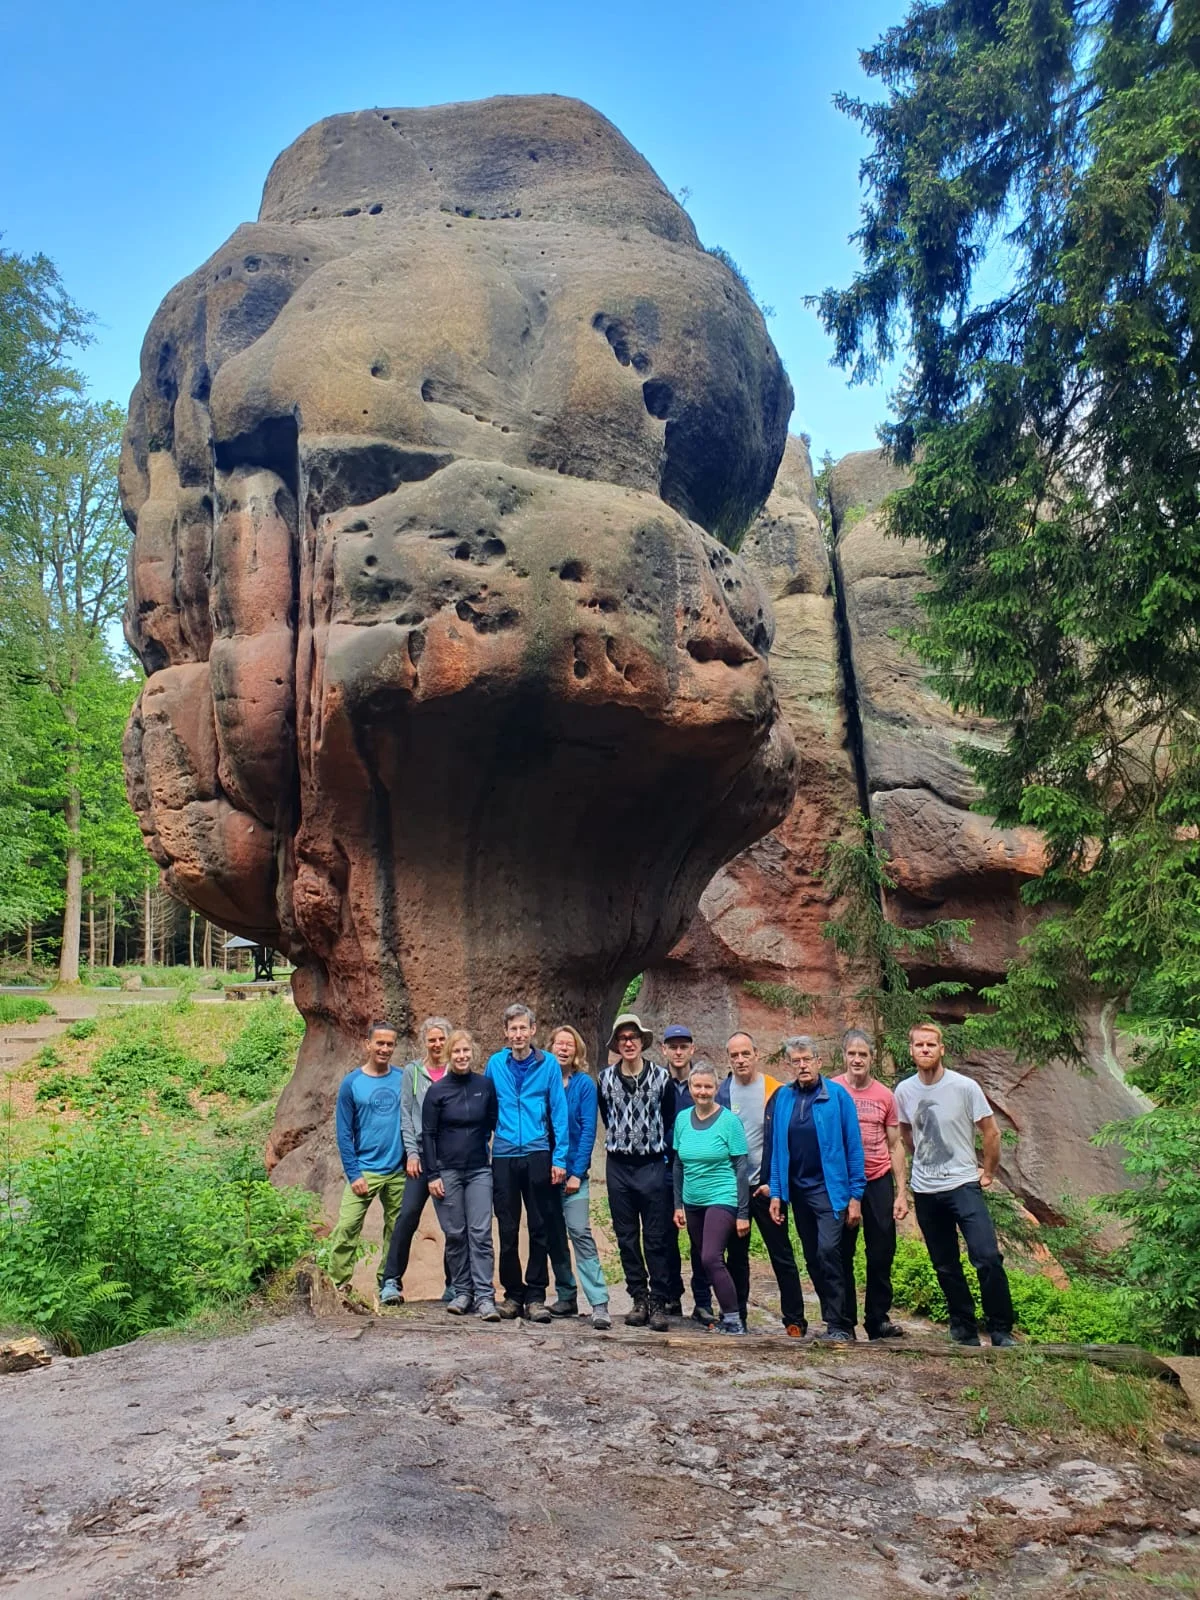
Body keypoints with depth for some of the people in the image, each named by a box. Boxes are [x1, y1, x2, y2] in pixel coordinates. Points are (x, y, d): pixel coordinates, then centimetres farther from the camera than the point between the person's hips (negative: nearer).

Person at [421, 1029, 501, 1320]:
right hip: (447, 1171, -1)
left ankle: (485, 1296, -5)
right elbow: (427, 1135, 0)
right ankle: (461, 1292, 15)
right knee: (455, 1234, 3)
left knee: (481, 1233, -6)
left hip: (479, 1170, 1)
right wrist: (432, 1175, -4)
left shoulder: (485, 1085, 2)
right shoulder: (437, 1090, -2)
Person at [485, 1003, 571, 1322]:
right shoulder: (495, 1064, 3)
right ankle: (513, 1293, 21)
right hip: (504, 1156, 1)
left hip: (538, 1156, -1)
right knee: (508, 1231, 8)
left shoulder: (548, 1064, -2)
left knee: (541, 1229, 4)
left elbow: (559, 1112, -2)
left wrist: (559, 1158, -6)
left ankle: (535, 1296, 15)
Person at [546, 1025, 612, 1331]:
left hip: (572, 1171, -3)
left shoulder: (584, 1083, -2)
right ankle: (566, 1297, 21)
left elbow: (588, 1130, -6)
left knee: (580, 1233, -10)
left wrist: (577, 1173, -12)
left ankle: (599, 1304, -11)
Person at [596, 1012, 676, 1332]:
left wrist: (661, 1148, 6)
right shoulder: (605, 1078, 3)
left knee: (656, 1238, -1)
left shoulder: (661, 1077, -3)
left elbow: (671, 1119, 8)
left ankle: (658, 1303, 5)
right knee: (626, 1237, 8)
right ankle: (639, 1299, 17)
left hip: (651, 1165, -2)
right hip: (618, 1166, 3)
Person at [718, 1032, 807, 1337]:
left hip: (765, 1186, -3)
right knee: (736, 1253, 12)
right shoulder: (721, 1093, 2)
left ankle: (795, 1320, 10)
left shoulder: (775, 1091, -7)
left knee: (781, 1254, 3)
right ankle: (735, 1315, 22)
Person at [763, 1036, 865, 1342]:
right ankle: (837, 1322, 24)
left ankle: (839, 1325, -5)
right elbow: (774, 1147, 6)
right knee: (813, 1259, 11)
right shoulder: (781, 1099, 3)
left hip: (831, 1188, -4)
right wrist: (775, 1193, 3)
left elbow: (853, 1146, -7)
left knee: (828, 1251, -17)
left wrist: (855, 1195, -9)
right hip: (797, 1189, 5)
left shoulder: (837, 1095, -7)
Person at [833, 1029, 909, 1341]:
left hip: (879, 1181, 2)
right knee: (842, 1253, 7)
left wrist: (902, 1192, 2)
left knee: (881, 1253, 6)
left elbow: (895, 1145, 7)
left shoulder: (885, 1095, 3)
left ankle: (878, 1318, 19)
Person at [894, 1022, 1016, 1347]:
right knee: (945, 1267, 10)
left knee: (987, 1258, -14)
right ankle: (964, 1327, 24)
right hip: (924, 1191, 4)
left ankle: (1001, 1330, 0)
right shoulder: (904, 1091, 0)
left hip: (963, 1185, -4)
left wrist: (988, 1172, 3)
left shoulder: (965, 1087, -10)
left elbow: (991, 1133, -1)